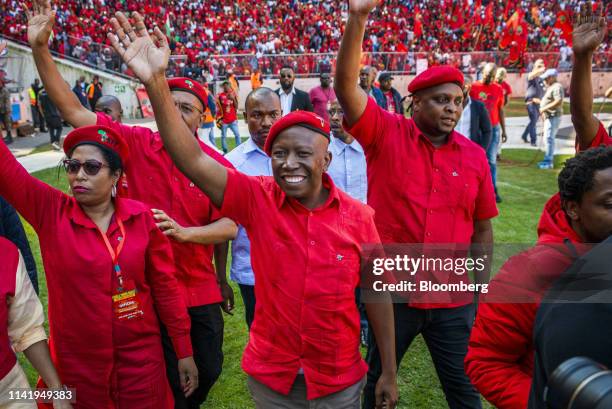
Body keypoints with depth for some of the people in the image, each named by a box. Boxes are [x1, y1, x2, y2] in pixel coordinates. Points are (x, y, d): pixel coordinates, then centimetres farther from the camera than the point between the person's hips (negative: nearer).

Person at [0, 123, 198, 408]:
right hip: (77, 361, 1)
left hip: (142, 355, 0)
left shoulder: (140, 216, -9)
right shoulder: (50, 212, -8)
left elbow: (164, 284, -4)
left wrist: (184, 350, -2)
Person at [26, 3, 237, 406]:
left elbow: (228, 227, -9)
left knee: (210, 370, 21)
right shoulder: (136, 144, -8)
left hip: (200, 290, 2)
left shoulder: (217, 166, -8)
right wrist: (40, 48, -17)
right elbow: (73, 110, -10)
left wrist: (184, 231, -24)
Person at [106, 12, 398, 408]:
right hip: (270, 376, 1)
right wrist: (156, 82, -37)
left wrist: (389, 373, 1)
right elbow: (192, 160, -25)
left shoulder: (357, 216, -13)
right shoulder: (256, 198, -14)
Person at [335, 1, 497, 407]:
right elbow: (346, 86, -20)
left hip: (452, 299, 2)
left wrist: (481, 290, 6)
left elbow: (482, 229, 6)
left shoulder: (474, 156, 0)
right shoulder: (386, 134, -7)